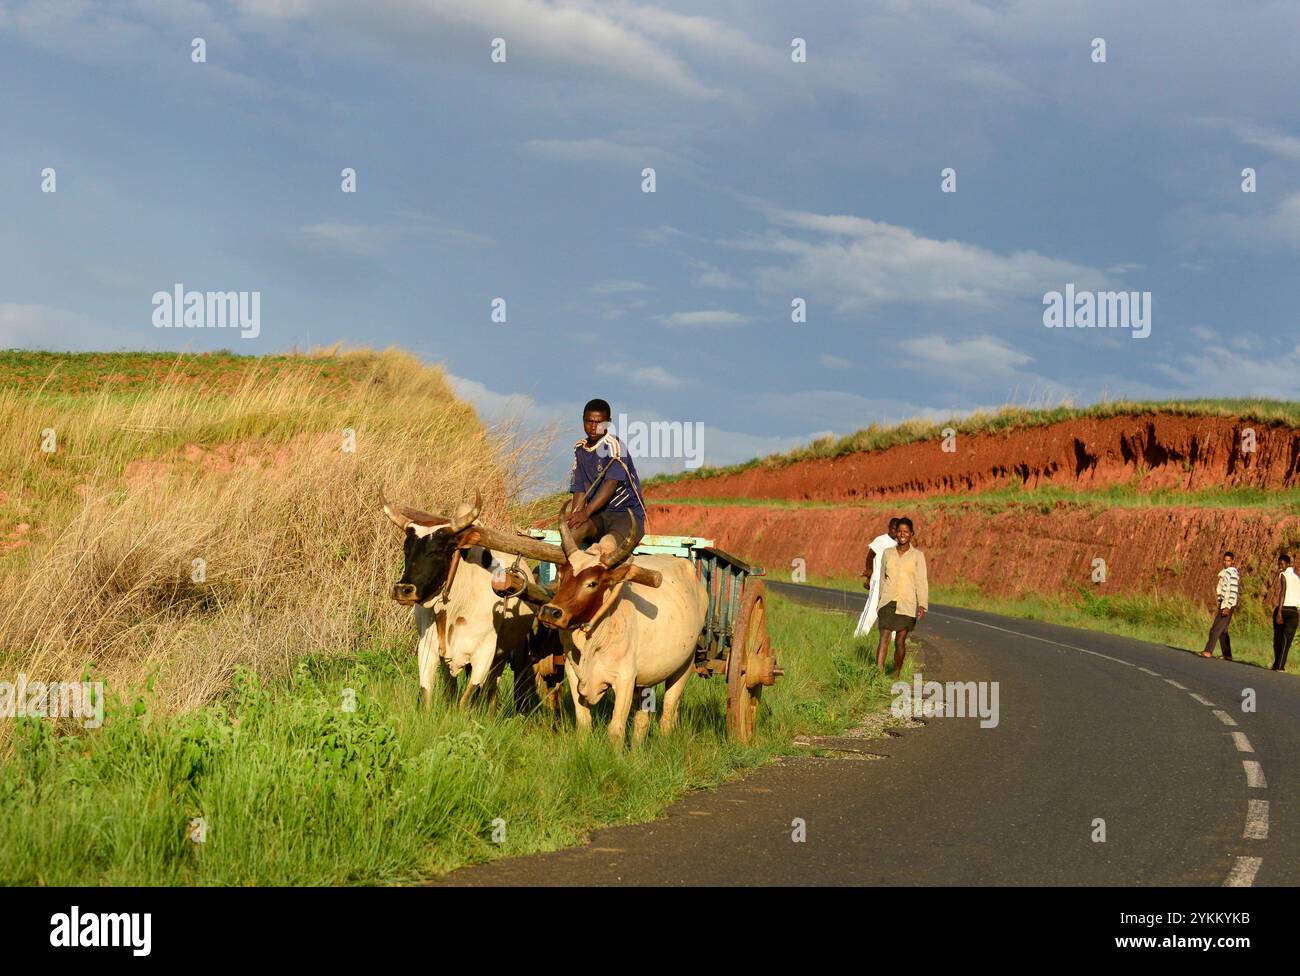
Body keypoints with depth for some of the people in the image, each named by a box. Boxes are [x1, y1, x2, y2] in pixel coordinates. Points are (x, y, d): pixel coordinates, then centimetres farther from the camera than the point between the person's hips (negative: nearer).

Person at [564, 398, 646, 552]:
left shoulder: (613, 444, -9)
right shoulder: (580, 449, 13)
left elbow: (611, 483, -21)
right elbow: (579, 489, 11)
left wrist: (586, 512, -30)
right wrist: (574, 516, -8)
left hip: (626, 512, -5)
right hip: (598, 516, 5)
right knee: (575, 529, -30)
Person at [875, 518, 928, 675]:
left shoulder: (917, 556, 0)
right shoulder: (887, 553, 8)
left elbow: (921, 582, -5)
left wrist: (922, 605, -14)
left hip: (907, 604, -1)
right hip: (888, 602, 1)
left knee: (900, 642, 3)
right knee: (883, 639, -11)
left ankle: (896, 675, 21)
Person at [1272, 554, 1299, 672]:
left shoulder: (1283, 575, -4)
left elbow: (1282, 593, -16)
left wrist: (1279, 612, -21)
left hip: (1282, 609, -4)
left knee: (1278, 638, 10)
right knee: (1287, 639, -4)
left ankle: (1277, 664, 16)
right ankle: (1280, 665, -16)